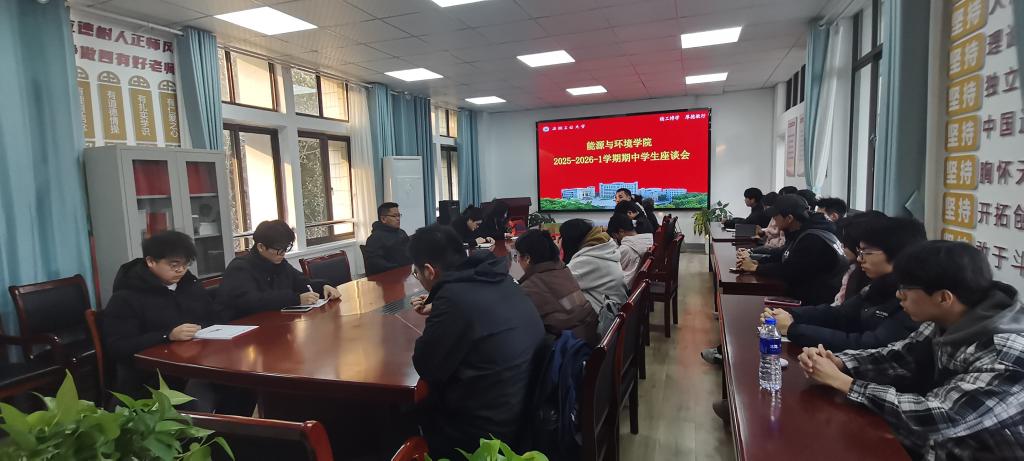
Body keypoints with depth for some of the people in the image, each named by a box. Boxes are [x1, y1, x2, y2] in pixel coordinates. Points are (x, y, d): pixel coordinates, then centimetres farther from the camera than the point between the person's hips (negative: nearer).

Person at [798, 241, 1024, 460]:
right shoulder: (947, 323, -6)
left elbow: (934, 417, -32)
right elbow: (895, 357, 4)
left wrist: (840, 381, -27)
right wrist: (837, 362, -15)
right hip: (935, 443, 6)